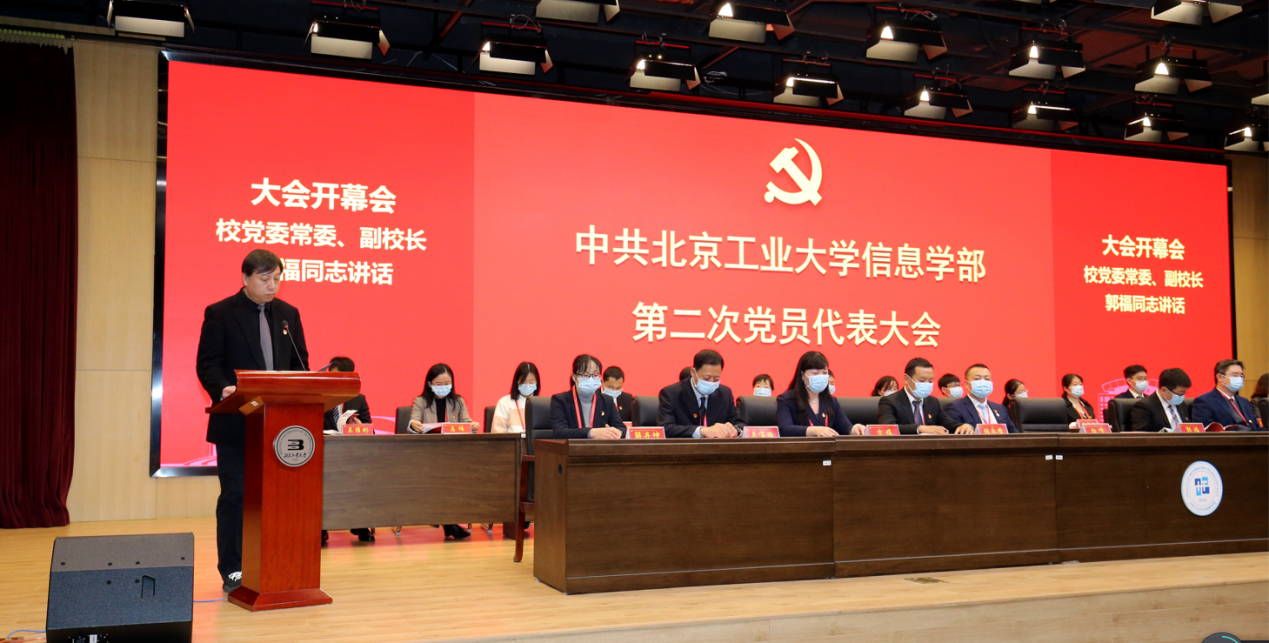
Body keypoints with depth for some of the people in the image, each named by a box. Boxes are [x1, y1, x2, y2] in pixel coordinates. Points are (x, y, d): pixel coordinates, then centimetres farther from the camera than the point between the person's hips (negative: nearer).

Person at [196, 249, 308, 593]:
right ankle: (232, 570, 11)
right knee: (235, 496, 2)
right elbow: (206, 364, -7)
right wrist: (222, 388, -26)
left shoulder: (288, 314, 11)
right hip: (236, 422, -4)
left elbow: (300, 363, 12)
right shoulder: (219, 313, -2)